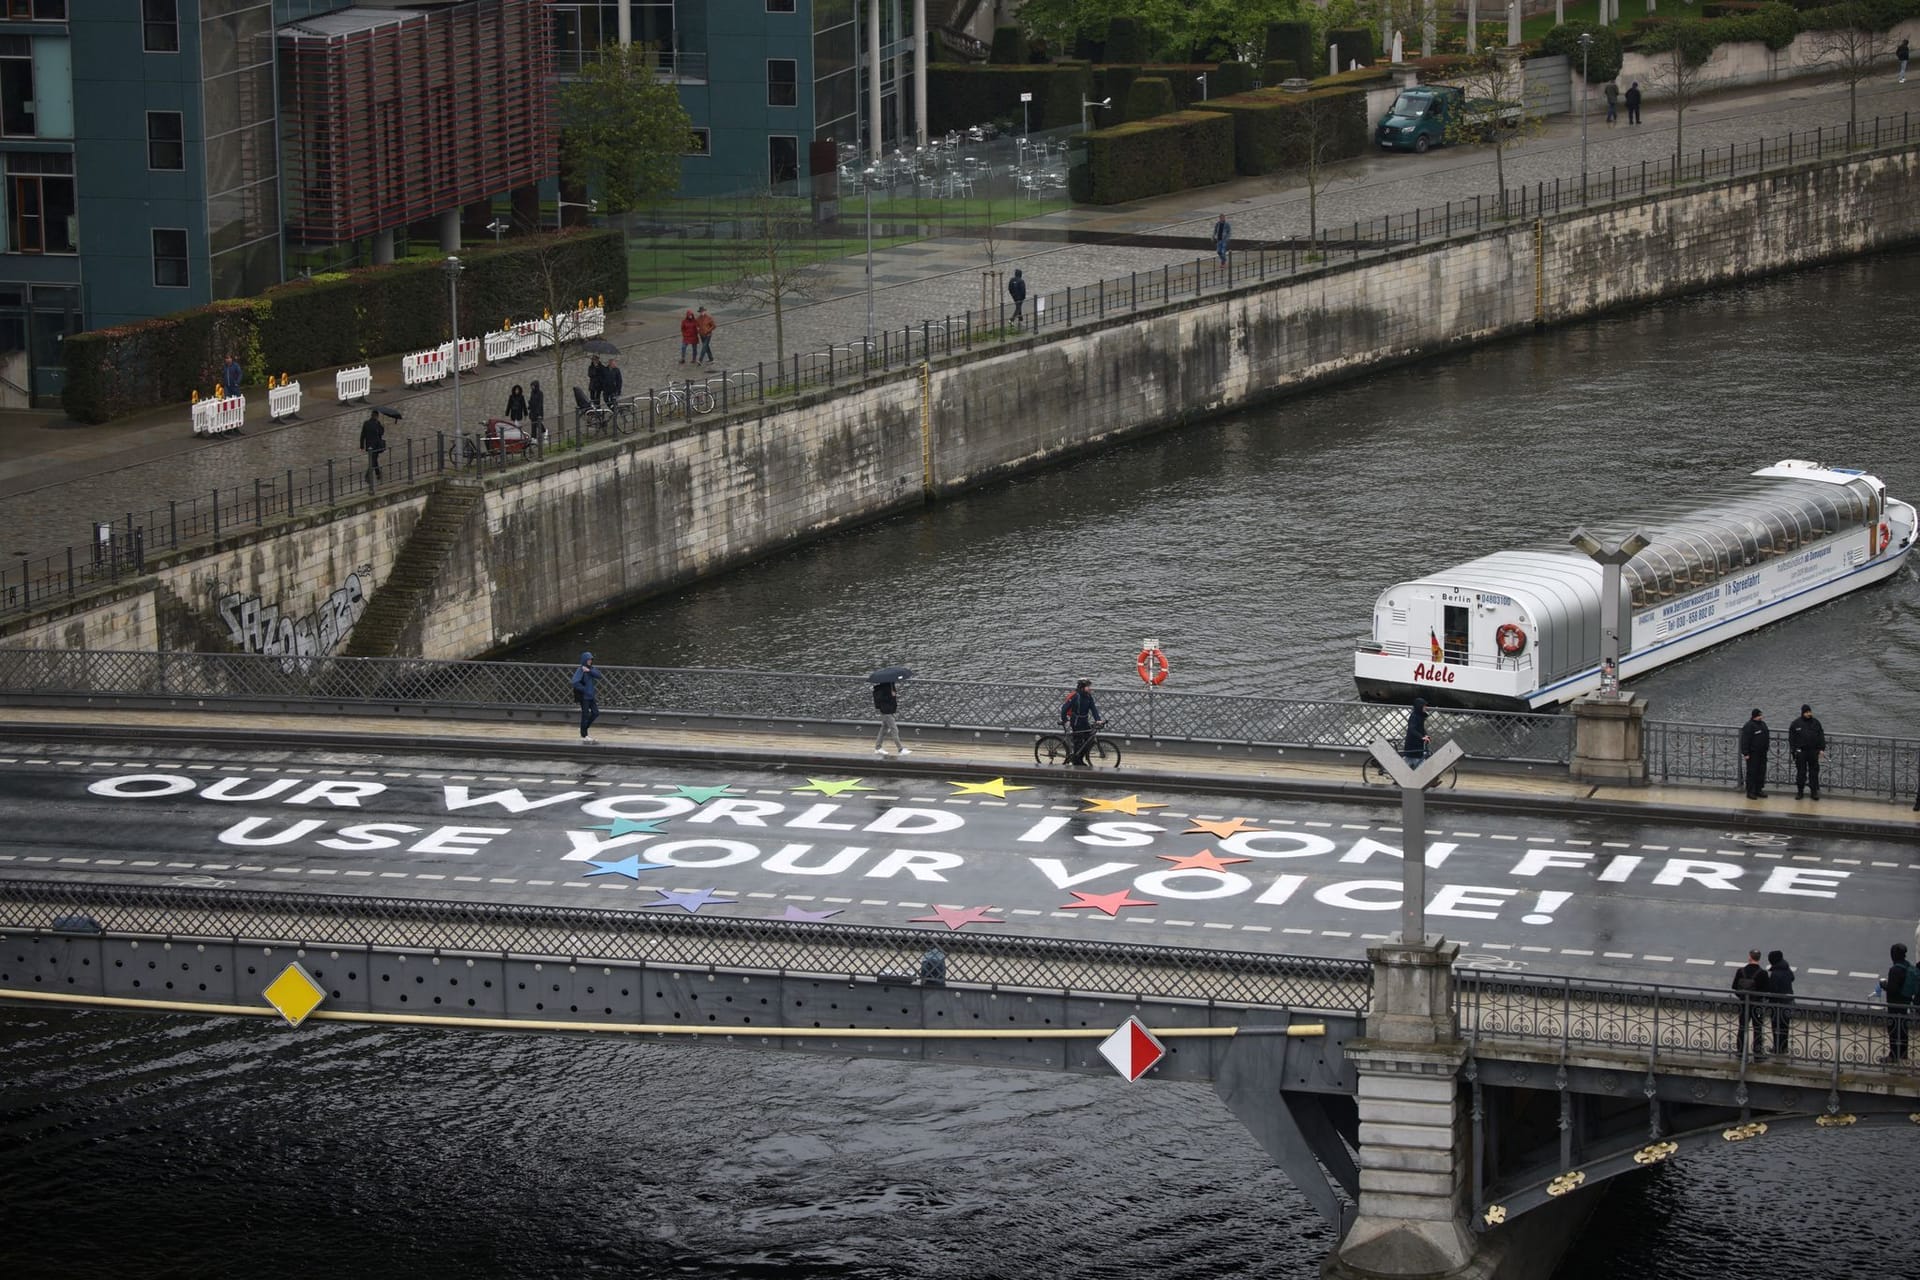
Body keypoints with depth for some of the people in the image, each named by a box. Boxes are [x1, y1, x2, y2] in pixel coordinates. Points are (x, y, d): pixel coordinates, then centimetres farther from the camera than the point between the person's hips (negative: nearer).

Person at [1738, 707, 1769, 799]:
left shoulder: (1763, 724, 12)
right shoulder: (1749, 726, -13)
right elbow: (1745, 741, -16)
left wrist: (1765, 749, 21)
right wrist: (1745, 753, -20)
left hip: (1762, 753, 8)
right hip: (1752, 754, -8)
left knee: (1761, 772, 10)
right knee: (1752, 773, -4)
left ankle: (1758, 790, 19)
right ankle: (1750, 792, 0)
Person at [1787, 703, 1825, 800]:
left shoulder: (1816, 723, 5)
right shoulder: (1796, 724, 1)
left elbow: (1821, 737, 6)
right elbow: (1791, 738, 2)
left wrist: (1822, 749, -2)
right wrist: (1793, 750, -6)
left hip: (1813, 751, 1)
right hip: (1800, 751, -1)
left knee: (1814, 772, 3)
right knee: (1801, 772, 4)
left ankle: (1814, 791, 9)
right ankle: (1800, 791, 13)